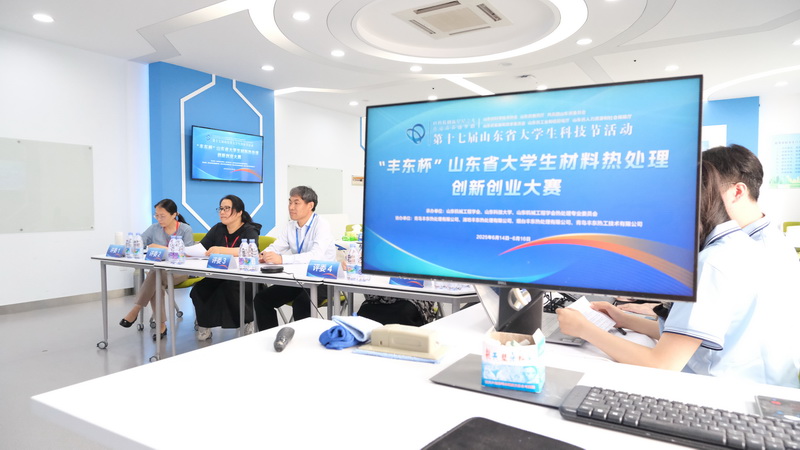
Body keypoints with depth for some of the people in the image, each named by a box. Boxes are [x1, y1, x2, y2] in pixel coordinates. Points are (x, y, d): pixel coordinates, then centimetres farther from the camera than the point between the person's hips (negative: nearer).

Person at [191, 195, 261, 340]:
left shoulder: (250, 231, -6)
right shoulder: (217, 229, 13)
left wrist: (223, 250, -38)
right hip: (220, 278, 5)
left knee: (229, 287, -33)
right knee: (199, 289, -19)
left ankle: (250, 322, -10)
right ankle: (204, 325, 2)